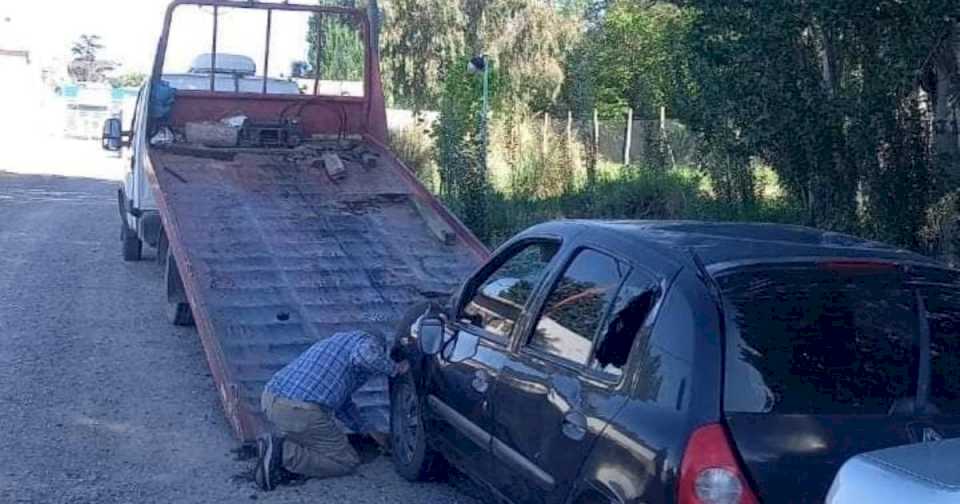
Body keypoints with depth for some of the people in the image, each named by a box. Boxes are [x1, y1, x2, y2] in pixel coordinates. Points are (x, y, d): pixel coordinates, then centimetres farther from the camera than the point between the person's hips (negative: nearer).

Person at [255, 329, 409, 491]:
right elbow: (365, 356, -22)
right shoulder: (372, 340, 6)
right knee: (347, 462, 9)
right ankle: (285, 453, -10)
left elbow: (343, 401, 41)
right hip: (301, 413, -9)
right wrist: (394, 368, -4)